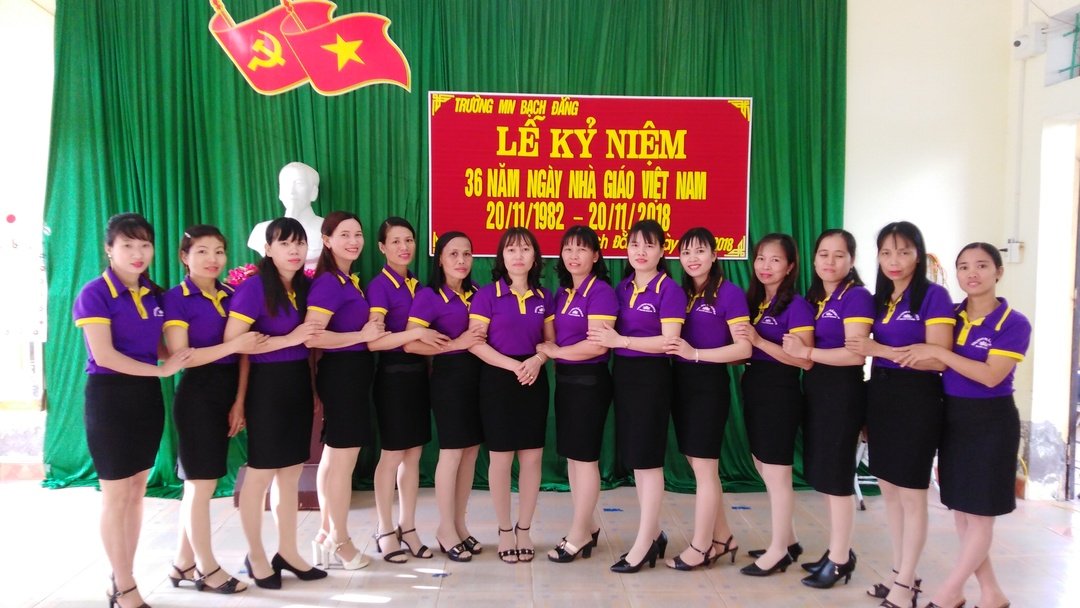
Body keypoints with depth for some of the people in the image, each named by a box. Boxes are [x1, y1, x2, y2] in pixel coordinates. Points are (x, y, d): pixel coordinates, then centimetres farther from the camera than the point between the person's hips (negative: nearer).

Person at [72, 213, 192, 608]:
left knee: (137, 491, 11)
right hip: (110, 396, -6)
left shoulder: (155, 295, 9)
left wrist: (181, 356, -1)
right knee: (116, 496, 1)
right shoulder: (96, 293, -10)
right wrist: (161, 370, -17)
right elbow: (104, 356, -18)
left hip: (147, 396, 6)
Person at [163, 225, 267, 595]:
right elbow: (180, 357, -15)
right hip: (196, 395, -6)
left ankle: (184, 562, 24)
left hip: (226, 393, 6)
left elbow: (243, 352, 7)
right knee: (202, 483, 0)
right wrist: (232, 346, -22)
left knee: (200, 483, 12)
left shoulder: (231, 296, 9)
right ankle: (206, 568, 13)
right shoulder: (176, 298, -7)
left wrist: (239, 400, 0)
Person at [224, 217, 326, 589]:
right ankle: (255, 556, 21)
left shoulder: (305, 287, 9)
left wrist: (314, 389, 14)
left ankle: (287, 552, 25)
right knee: (261, 474, 5)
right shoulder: (254, 286, -12)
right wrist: (289, 339, -20)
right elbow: (232, 341, -20)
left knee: (291, 473, 12)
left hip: (298, 384, 7)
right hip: (267, 385, -6)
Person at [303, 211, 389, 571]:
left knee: (333, 458, 16)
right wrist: (362, 335, -21)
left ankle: (326, 534, 28)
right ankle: (339, 541, 14)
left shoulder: (350, 281, 12)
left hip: (351, 374, 10)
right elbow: (312, 336, -27)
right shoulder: (328, 282, -16)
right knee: (343, 460, 0)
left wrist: (371, 331, 7)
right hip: (342, 374, -10)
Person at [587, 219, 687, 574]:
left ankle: (643, 544, 9)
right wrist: (608, 339, -4)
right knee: (634, 459, 12)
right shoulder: (622, 288, 11)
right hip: (623, 374, 7)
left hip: (651, 377, -7)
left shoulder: (669, 290, -9)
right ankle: (653, 533, 26)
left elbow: (669, 341, -17)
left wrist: (622, 341, -19)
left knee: (648, 459, -2)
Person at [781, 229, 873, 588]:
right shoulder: (813, 297, 12)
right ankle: (839, 548, 27)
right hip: (814, 390, 8)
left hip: (842, 393, -8)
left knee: (836, 475, 0)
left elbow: (855, 354, -21)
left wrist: (807, 352, -22)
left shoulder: (856, 296, -11)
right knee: (821, 474, 13)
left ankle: (840, 559, 12)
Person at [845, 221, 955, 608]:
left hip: (916, 399, -7)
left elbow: (939, 359, -18)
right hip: (880, 395, 7)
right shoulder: (878, 299, 10)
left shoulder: (934, 296, -10)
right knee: (888, 489, 13)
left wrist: (879, 350, -20)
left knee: (911, 495, 2)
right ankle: (900, 573, 27)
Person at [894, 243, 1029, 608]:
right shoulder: (950, 316, 5)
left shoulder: (1014, 324, -10)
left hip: (990, 423, -6)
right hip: (952, 419, 6)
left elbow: (991, 376, -22)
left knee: (979, 515, 3)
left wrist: (938, 352, -23)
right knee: (960, 512, 12)